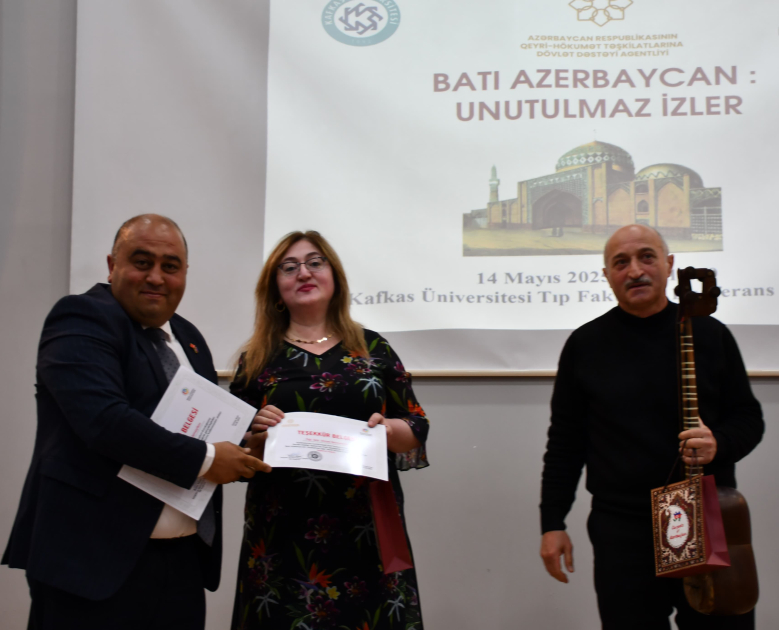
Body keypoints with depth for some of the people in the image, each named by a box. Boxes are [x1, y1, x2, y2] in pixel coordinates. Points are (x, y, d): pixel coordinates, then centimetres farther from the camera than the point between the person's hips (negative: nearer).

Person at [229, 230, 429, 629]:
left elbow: (417, 429, 8)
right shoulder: (258, 359, 6)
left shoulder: (372, 348, 7)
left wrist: (390, 429, -12)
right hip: (284, 534, 0)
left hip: (368, 531, 0)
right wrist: (257, 434, -12)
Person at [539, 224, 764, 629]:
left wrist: (719, 444, -13)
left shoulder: (709, 334, 4)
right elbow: (565, 441, 6)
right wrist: (552, 523, 2)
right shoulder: (585, 345, 4)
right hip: (622, 530, -1)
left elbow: (748, 417, 10)